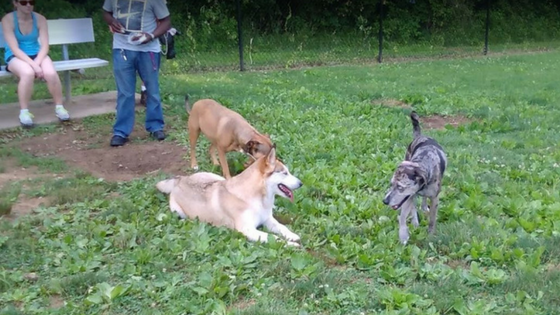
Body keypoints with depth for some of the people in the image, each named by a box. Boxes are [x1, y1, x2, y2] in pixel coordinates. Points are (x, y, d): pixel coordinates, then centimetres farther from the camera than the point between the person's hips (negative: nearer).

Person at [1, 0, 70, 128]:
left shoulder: (40, 19, -4)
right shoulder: (8, 20, -13)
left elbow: (45, 46, -8)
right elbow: (14, 48, -19)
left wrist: (37, 63, -25)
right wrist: (33, 65, -30)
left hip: (37, 54, 3)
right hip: (15, 57, -3)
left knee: (51, 73, -29)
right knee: (28, 73, -37)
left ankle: (59, 107, -9)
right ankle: (24, 112, -23)